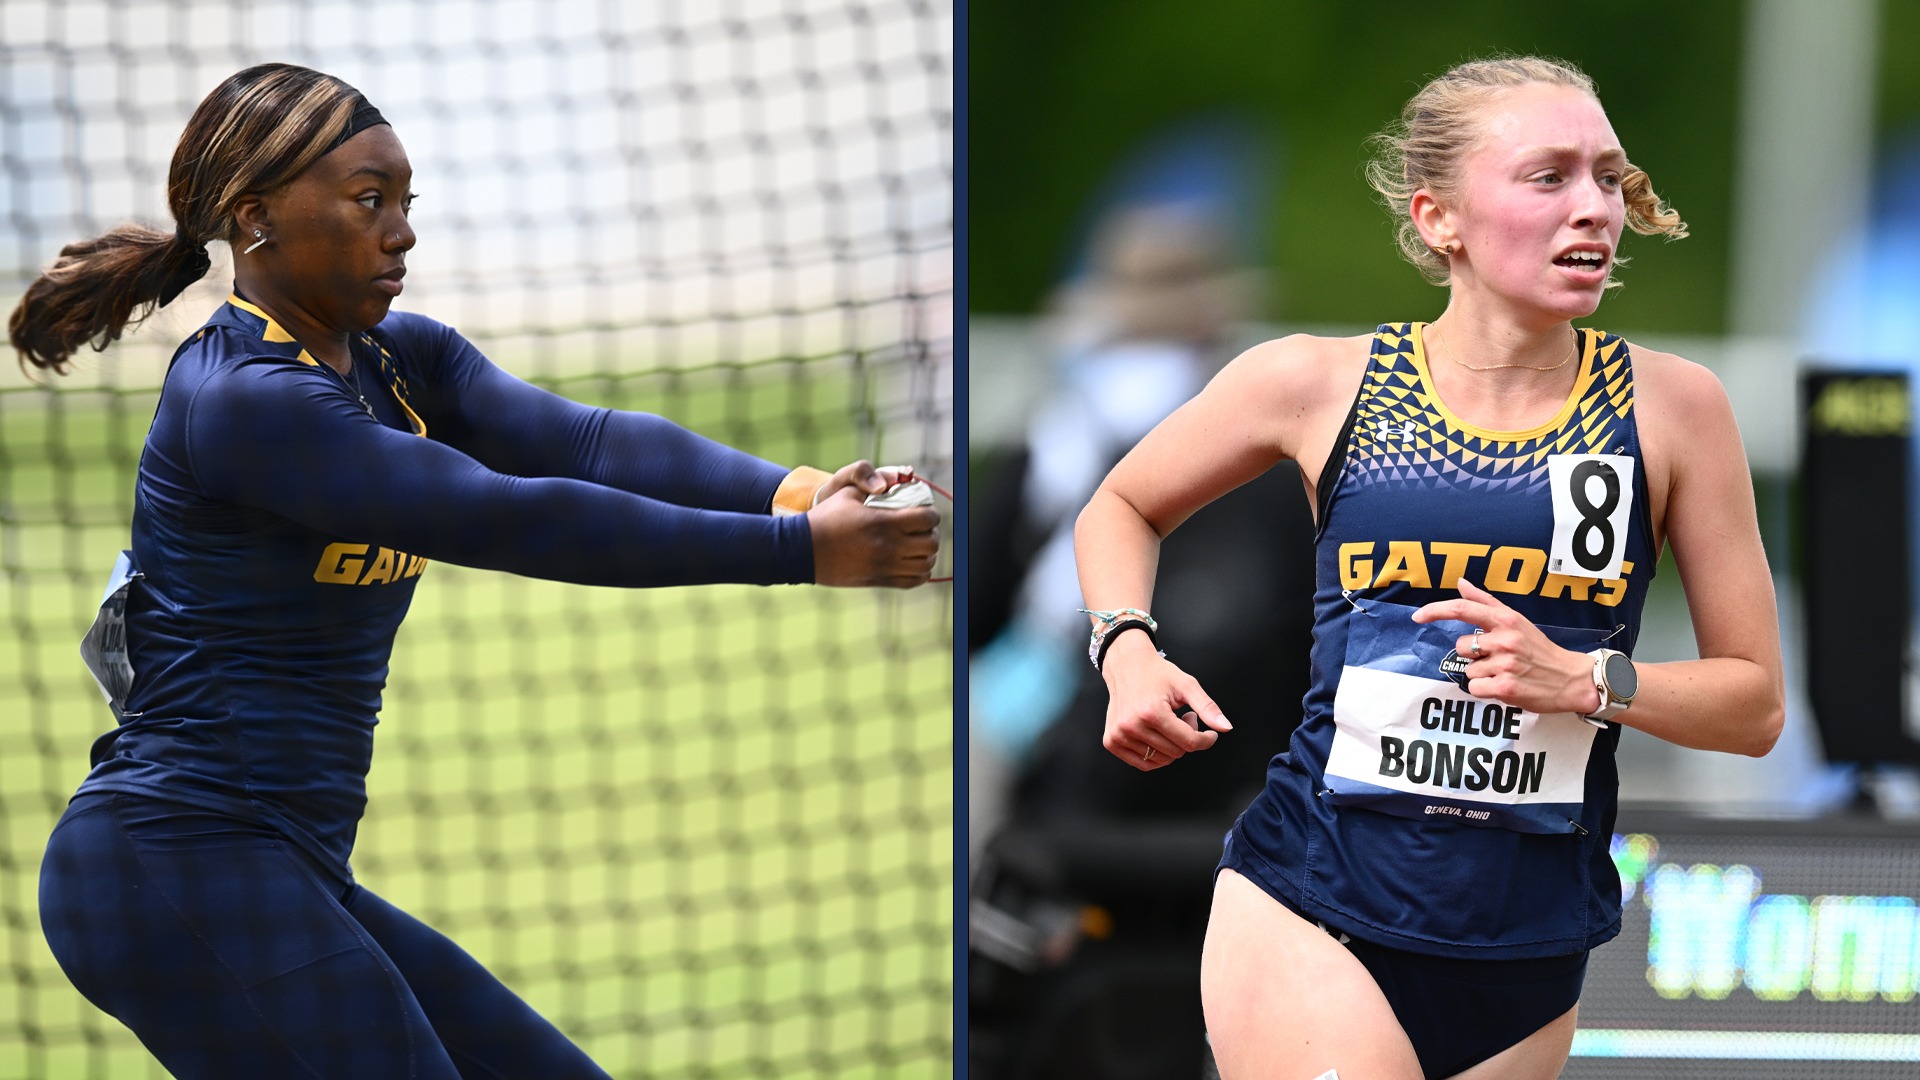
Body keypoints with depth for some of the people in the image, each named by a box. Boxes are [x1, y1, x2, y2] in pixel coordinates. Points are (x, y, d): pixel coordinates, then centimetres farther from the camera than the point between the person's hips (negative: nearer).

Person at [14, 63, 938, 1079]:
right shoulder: (242, 398, -17)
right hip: (180, 863, -9)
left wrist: (795, 488, -23)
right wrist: (797, 550, -23)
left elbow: (584, 440, -5)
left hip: (287, 879, 10)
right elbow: (508, 520, -23)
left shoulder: (402, 361, 11)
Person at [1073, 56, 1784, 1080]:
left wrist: (1586, 680, -12)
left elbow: (1753, 701, 5)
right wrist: (1128, 657, 0)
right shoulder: (1318, 382, -1)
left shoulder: (1670, 406, 0)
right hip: (1310, 914, -2)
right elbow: (1120, 508, 18)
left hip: (1528, 963, 2)